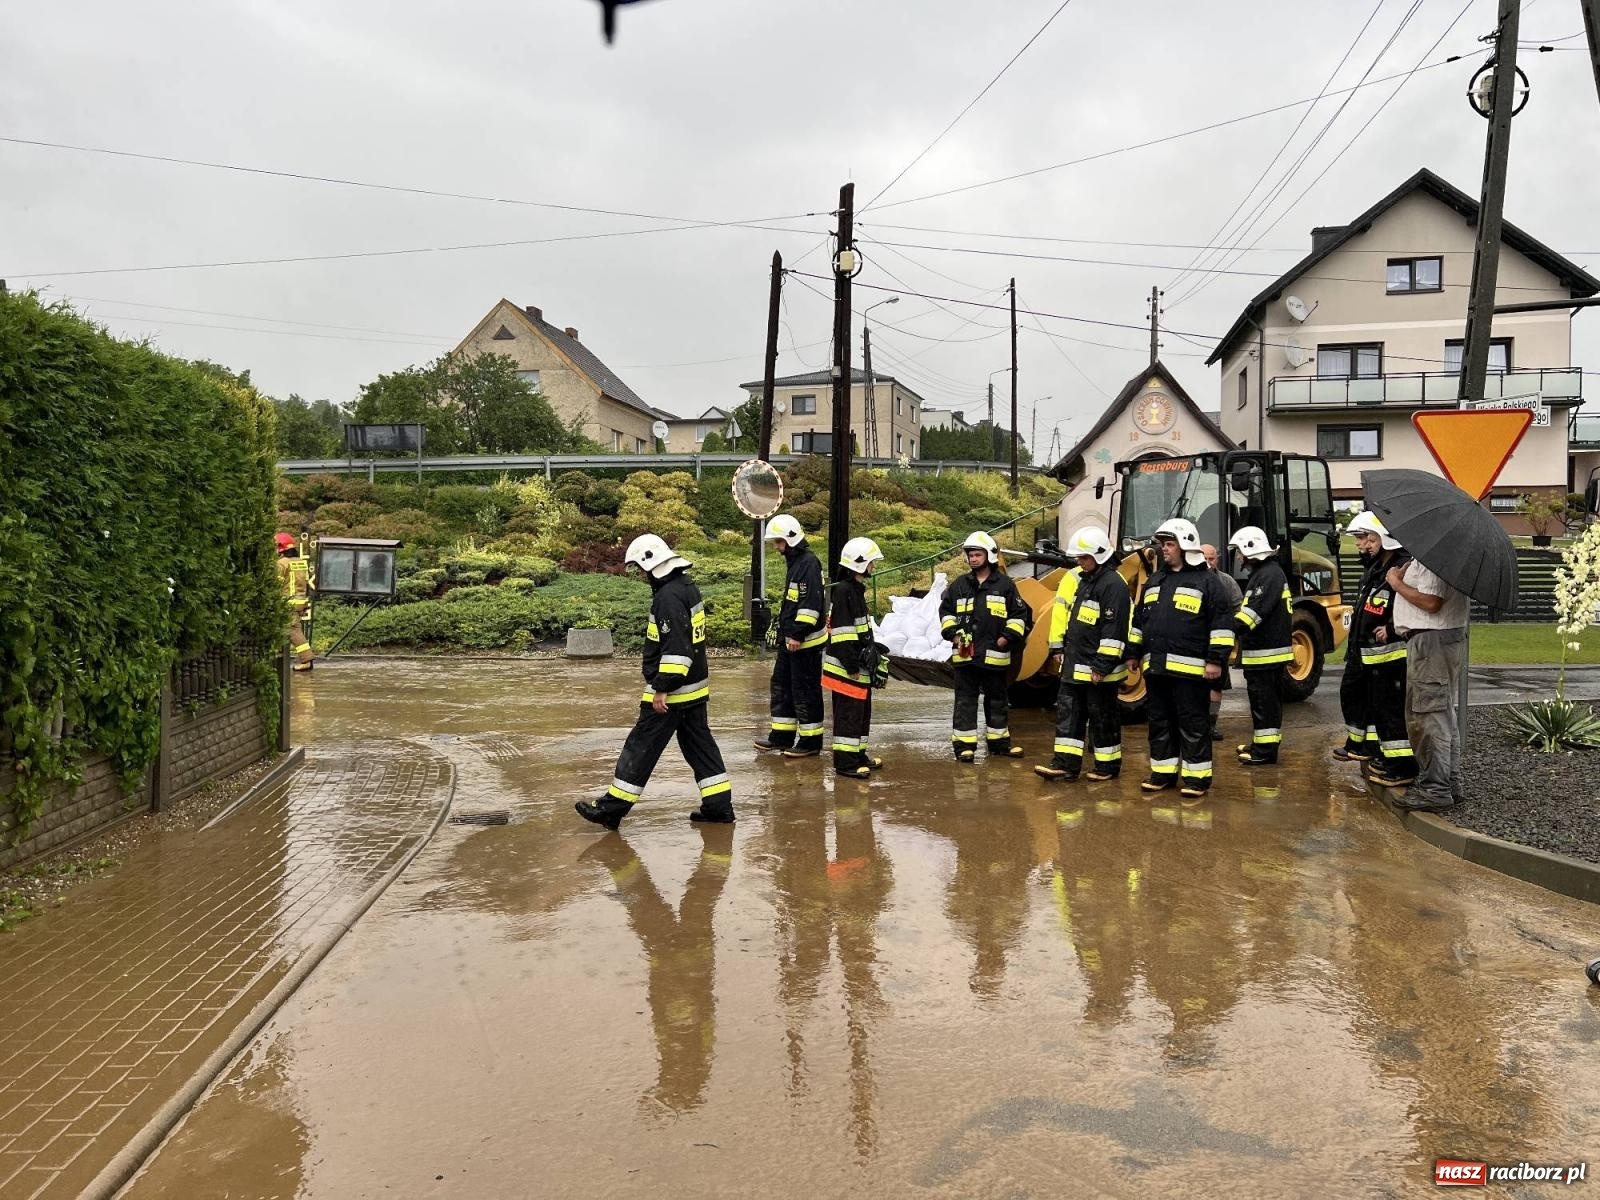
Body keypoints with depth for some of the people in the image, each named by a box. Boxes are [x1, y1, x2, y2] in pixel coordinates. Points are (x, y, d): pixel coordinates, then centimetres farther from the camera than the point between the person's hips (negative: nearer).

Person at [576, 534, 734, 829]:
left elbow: (675, 648, -26)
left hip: (672, 692, -10)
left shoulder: (668, 596, -20)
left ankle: (612, 809, 6)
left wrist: (663, 688, -23)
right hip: (695, 687, 10)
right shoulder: (687, 587, 11)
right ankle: (719, 805, 15)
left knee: (641, 747, -2)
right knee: (700, 745, 13)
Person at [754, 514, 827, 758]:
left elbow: (811, 603, -24)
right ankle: (782, 736, 25)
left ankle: (811, 742, 6)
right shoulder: (795, 562, 15)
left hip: (806, 640, -11)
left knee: (805, 690, -3)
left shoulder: (808, 563, -17)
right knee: (781, 684, 16)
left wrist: (798, 634, -24)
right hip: (790, 639, 11)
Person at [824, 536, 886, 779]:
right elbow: (841, 633, -21)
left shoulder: (856, 589, 16)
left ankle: (858, 754, 27)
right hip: (847, 667, -10)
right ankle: (845, 762, -2)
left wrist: (870, 657, 23)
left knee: (862, 711, 16)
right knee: (849, 712, -6)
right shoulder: (843, 591, -17)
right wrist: (852, 665, -21)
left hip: (859, 665, 10)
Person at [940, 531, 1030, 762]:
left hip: (995, 654, -1)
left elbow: (1019, 614, 5)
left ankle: (999, 743, 24)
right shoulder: (960, 586, 7)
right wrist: (952, 633, 1)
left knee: (997, 700, 12)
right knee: (965, 701, 2)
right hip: (965, 653, 1)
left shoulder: (1005, 584, 1)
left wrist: (1008, 636, -6)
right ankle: (964, 745, 6)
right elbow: (946, 611, 15)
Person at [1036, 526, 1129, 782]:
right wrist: (1060, 649, 17)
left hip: (1098, 668, -9)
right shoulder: (1084, 580, 14)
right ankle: (1065, 763, 11)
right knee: (1068, 712, 8)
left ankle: (1108, 764, 15)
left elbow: (1114, 630, -21)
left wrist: (1102, 666, -22)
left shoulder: (1113, 585, -16)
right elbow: (1068, 617, 21)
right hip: (1075, 664, 9)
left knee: (1102, 717, 3)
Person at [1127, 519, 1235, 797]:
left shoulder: (1206, 580, -4)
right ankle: (1163, 772, 21)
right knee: (1160, 722, 12)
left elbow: (1222, 622, -8)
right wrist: (1132, 652, 21)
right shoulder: (1154, 581, 17)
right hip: (1155, 667, 7)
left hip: (1189, 668, -7)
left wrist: (1217, 659, -13)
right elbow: (1138, 619, 24)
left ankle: (1197, 776, 6)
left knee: (1193, 724, -1)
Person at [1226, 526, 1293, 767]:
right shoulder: (1261, 572, 18)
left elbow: (1256, 610, -26)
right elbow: (1250, 607, 23)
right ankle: (1262, 743, 26)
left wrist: (1232, 630, -31)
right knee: (1266, 699, 16)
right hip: (1264, 649, 10)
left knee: (1264, 699, -6)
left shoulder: (1270, 574, -16)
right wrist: (1235, 629, 16)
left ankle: (1265, 751, -2)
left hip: (1266, 650, -10)